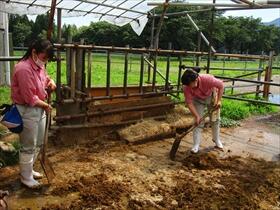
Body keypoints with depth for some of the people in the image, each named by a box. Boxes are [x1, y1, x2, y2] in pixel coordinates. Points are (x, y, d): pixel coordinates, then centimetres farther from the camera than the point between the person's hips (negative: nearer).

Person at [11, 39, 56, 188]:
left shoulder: (39, 65, 5)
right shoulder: (24, 69, -25)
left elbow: (45, 77, 27)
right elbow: (30, 98, -26)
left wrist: (51, 81, 4)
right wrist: (45, 105, -11)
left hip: (39, 109, 9)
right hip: (27, 111, -9)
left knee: (38, 143, 20)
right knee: (28, 146, 4)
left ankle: (28, 169, 39)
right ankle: (26, 177, 22)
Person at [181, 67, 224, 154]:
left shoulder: (207, 79, -41)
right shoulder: (186, 87, -33)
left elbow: (221, 85, -25)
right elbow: (189, 103, -26)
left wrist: (219, 100, -23)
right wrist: (196, 116, -30)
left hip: (212, 97, 0)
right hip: (198, 100, 1)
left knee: (215, 119, 9)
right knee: (198, 122, -5)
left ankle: (216, 139, 29)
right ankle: (196, 145, 1)